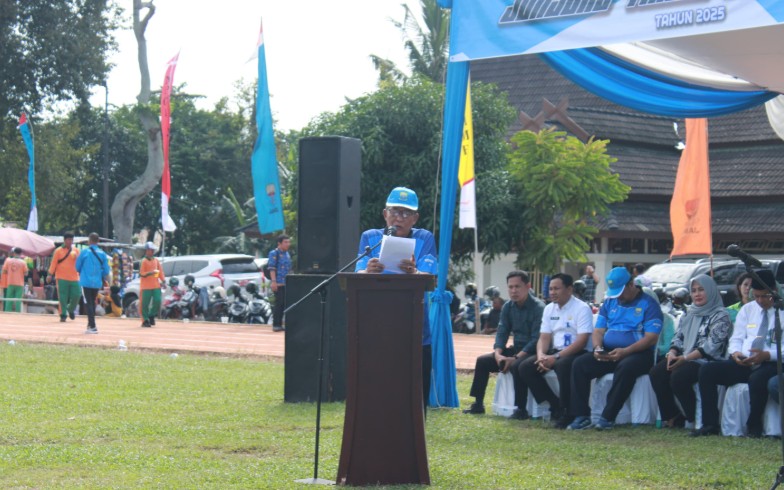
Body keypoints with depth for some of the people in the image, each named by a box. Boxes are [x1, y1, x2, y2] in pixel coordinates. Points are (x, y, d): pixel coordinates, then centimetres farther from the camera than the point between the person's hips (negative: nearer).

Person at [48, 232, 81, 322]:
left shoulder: (75, 250, 9)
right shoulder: (58, 251, 0)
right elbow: (54, 263, 0)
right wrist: (50, 274, -5)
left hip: (74, 278, 3)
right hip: (62, 278, -3)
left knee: (76, 295, -2)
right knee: (63, 297, -4)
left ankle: (71, 310, 24)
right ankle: (63, 315, 4)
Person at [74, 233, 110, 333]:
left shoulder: (84, 252, -6)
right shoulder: (102, 254, 2)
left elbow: (77, 267, 3)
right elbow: (106, 270, 3)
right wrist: (105, 280, 20)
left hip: (86, 281, -4)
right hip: (97, 283, 4)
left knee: (88, 303, -3)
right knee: (92, 303, 19)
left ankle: (92, 326, -12)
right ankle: (90, 324, 26)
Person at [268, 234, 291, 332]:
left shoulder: (287, 254, 19)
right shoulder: (274, 253, -5)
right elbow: (272, 268, -12)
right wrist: (273, 281, -20)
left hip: (286, 283, 8)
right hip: (278, 283, -8)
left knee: (284, 304, 7)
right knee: (279, 303, -9)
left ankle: (279, 324, 13)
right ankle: (276, 325, -6)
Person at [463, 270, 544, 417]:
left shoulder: (538, 308, -17)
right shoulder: (508, 307, 6)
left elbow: (537, 339, -22)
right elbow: (502, 333, 5)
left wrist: (515, 358, -28)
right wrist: (498, 354, -15)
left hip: (533, 351, -8)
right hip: (516, 349, 8)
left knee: (517, 365, -36)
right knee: (482, 361, -3)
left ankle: (521, 409, -29)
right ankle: (478, 404, 4)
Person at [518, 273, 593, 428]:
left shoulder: (582, 308, -10)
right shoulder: (549, 309, 12)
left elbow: (581, 341, -18)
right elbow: (544, 338, 10)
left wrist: (556, 357, -25)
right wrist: (541, 356, -13)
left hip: (577, 353, -7)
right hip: (555, 352, 7)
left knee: (562, 365, -39)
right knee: (525, 367, -13)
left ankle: (566, 412, -25)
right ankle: (555, 404, -6)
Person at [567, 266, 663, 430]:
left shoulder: (648, 304, -2)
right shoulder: (609, 303, 18)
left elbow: (651, 337, -11)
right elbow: (598, 330, 16)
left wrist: (625, 351, -23)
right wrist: (597, 347, -9)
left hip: (639, 354, -5)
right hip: (608, 353, 6)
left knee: (626, 367, -39)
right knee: (579, 364, -18)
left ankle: (608, 417, -33)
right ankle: (581, 416, -21)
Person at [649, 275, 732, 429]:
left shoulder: (720, 316, -3)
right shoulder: (688, 314, 21)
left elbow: (711, 346, -14)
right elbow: (678, 337, 18)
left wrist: (685, 358, -20)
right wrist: (672, 353, -5)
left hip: (707, 360, -7)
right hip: (683, 359, 7)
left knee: (678, 377, -32)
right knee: (657, 373, -19)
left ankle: (695, 420, -17)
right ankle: (671, 416, -10)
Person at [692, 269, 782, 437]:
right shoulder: (747, 310, 18)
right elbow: (736, 339, 16)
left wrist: (767, 355, -23)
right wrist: (736, 353, -8)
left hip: (771, 363, -5)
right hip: (743, 363, 5)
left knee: (758, 378, -40)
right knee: (706, 371, -17)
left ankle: (754, 427, -20)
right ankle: (710, 425, -16)